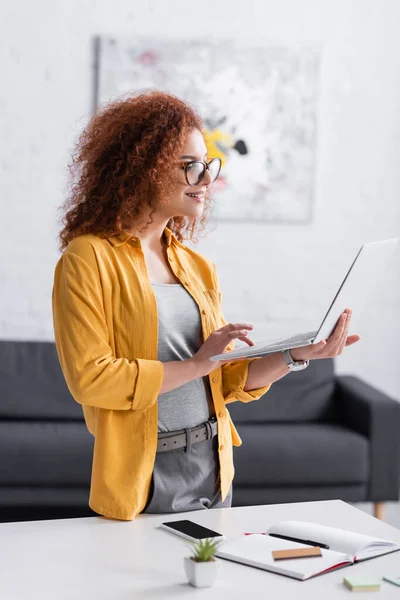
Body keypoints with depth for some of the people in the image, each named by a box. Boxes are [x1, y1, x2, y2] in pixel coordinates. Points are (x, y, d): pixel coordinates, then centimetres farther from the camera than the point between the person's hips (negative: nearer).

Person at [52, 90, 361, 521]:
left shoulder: (195, 266, 10)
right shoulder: (90, 258, -10)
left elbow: (229, 381, 11)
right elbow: (89, 377, -18)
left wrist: (297, 356, -5)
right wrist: (197, 364, -17)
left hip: (214, 470, 6)